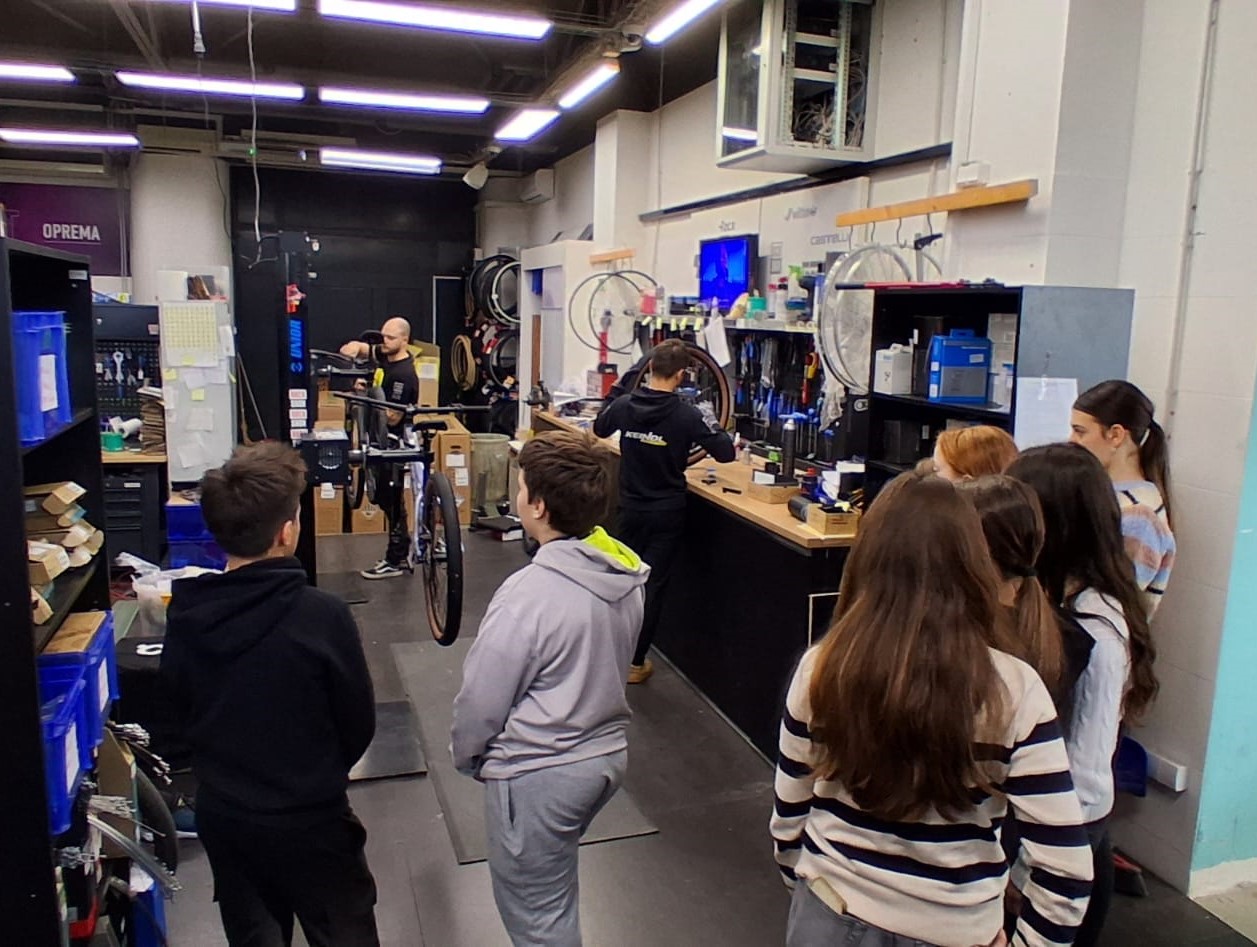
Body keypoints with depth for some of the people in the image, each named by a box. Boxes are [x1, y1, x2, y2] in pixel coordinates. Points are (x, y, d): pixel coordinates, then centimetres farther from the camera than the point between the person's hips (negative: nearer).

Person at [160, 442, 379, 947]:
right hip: (309, 821, -4)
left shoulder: (184, 614, -12)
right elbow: (358, 725, -13)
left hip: (220, 815, 5)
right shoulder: (323, 616, -26)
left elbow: (178, 715, 3)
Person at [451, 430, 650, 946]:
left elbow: (481, 701, -16)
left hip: (538, 776, -7)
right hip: (607, 754, 8)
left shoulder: (530, 593, -28)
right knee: (556, 894, 29)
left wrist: (466, 756, 3)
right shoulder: (627, 573, -6)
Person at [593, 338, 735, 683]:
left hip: (630, 508, 4)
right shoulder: (687, 415, -19)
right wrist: (713, 430, 4)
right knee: (653, 584, 6)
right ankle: (636, 662, 13)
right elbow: (726, 453, -14)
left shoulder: (624, 405, -7)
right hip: (667, 512, -3)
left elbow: (599, 428, 14)